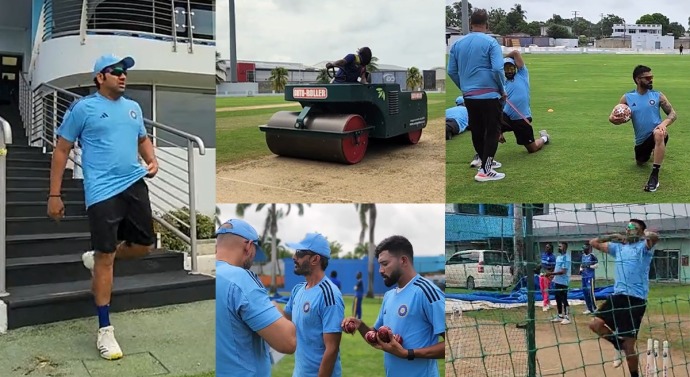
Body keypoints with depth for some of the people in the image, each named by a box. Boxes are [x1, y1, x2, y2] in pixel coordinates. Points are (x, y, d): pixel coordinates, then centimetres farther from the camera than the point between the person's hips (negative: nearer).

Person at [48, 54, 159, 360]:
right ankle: (105, 330, 5)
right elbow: (61, 151, 0)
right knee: (105, 258, -5)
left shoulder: (133, 107, 13)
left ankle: (96, 258, 41)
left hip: (135, 185, 6)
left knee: (144, 245, 11)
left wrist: (152, 161, 5)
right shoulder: (83, 108, -4)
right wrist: (54, 195, -4)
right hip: (102, 192, -6)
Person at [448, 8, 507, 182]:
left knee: (476, 130, 17)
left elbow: (451, 71, 11)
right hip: (489, 95, -5)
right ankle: (484, 170, -5)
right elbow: (497, 69, -16)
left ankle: (482, 159, 34)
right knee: (492, 131, 1)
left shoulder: (457, 44, 7)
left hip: (469, 96, 5)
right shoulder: (490, 42, -8)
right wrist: (503, 90, -2)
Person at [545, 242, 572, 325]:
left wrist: (552, 273, -23)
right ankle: (560, 316, 24)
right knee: (558, 299, 14)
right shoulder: (558, 257, 13)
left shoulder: (566, 258, -16)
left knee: (564, 300, -4)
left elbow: (563, 271, -22)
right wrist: (551, 274, 5)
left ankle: (567, 317, 1)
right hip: (557, 281, 9)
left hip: (563, 282, -9)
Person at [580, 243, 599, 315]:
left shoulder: (592, 256, -9)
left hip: (590, 277, -8)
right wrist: (581, 270, 8)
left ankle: (594, 308, 0)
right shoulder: (583, 256, 15)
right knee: (585, 292, 9)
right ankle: (589, 309, 17)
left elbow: (597, 265, -13)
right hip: (584, 277, 8)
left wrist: (589, 266, -20)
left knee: (590, 292, -10)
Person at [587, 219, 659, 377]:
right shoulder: (618, 246, 16)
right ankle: (619, 345, 22)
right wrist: (614, 236, 10)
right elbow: (594, 242, 19)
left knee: (629, 347, -2)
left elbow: (654, 237, -25)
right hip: (618, 296, 6)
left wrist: (645, 233, -2)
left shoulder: (644, 246, -2)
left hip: (636, 299, -6)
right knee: (595, 324, -2)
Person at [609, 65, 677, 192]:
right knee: (640, 163, 23)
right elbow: (613, 116, 3)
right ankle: (650, 151, 61)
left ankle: (654, 176, -34)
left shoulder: (658, 95, -5)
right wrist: (613, 118, -23)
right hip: (641, 139, 4)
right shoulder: (627, 98, -2)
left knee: (659, 133, -40)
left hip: (657, 134, -4)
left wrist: (664, 123, -26)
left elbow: (672, 114, -3)